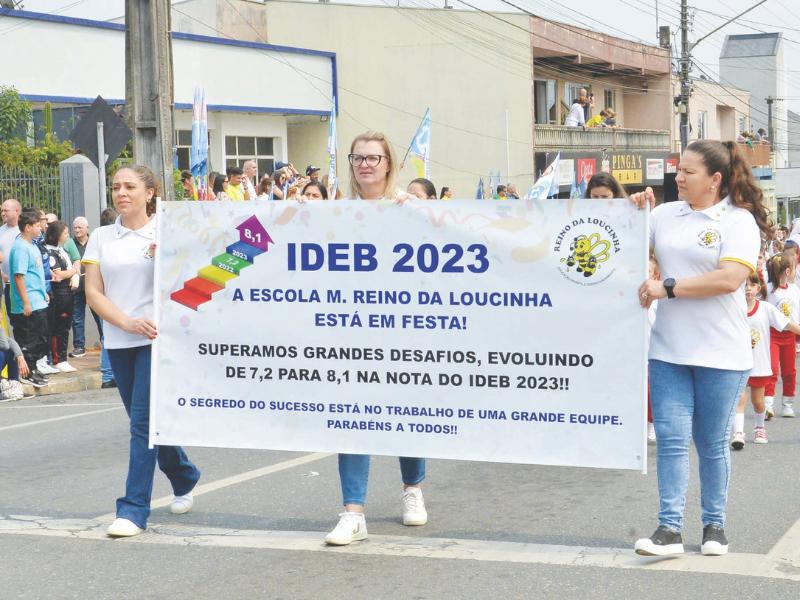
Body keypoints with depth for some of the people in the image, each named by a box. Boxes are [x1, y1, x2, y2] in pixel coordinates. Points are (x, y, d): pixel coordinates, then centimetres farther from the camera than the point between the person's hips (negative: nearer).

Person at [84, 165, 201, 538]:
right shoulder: (101, 238, 8)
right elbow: (93, 293, 3)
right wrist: (127, 322, -12)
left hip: (158, 339, -4)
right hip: (118, 341, 4)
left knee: (143, 422, -9)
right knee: (144, 420, 12)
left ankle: (134, 510, -7)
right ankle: (184, 480, 35)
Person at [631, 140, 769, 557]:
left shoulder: (739, 221, -5)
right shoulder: (665, 214, 8)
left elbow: (730, 278, -18)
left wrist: (667, 287, -17)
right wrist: (633, 212, 1)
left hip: (719, 352, -3)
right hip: (669, 350, 4)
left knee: (713, 443, 8)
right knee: (671, 439, -1)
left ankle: (714, 525, 21)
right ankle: (670, 528, 1)